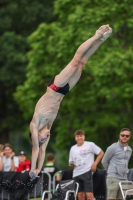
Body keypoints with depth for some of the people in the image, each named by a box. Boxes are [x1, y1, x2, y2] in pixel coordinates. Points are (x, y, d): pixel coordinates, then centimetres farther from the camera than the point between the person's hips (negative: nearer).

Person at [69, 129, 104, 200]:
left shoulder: (90, 145, 0)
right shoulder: (73, 148, 15)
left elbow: (101, 153, 5)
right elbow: (71, 162, 22)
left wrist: (95, 164, -4)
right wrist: (71, 164, -3)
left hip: (87, 172, -5)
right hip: (76, 174, 5)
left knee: (89, 194, -12)